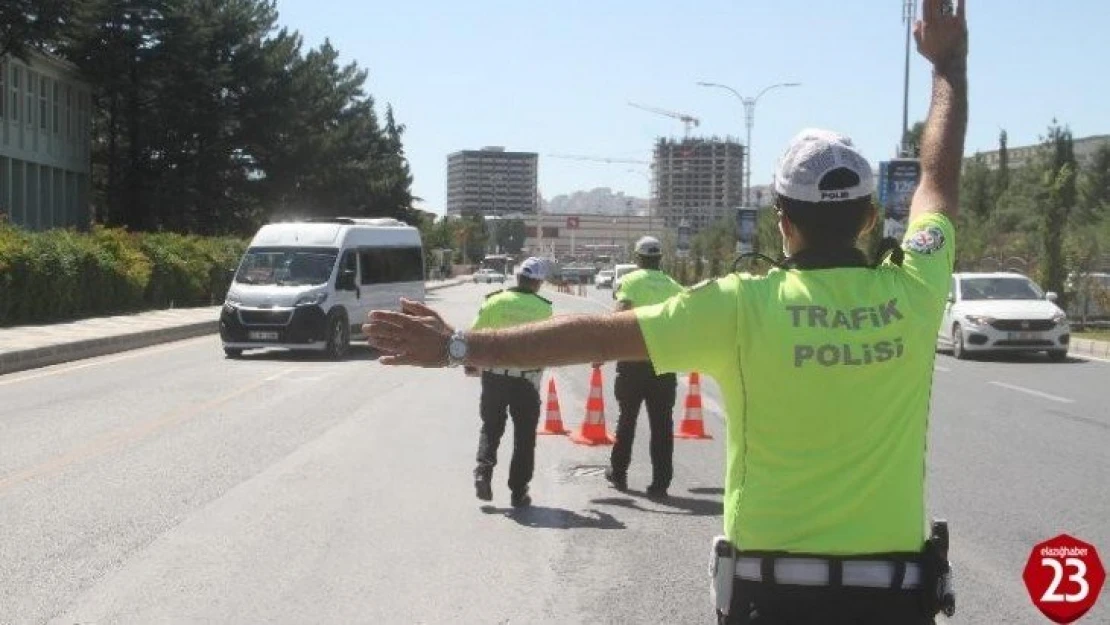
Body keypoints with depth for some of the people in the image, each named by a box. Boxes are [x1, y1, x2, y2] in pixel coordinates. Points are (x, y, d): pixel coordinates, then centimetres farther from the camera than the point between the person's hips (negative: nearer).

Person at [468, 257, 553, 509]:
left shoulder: (495, 301, -5)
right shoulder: (543, 309, -5)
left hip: (494, 375, 1)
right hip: (527, 378, -1)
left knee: (491, 427, 17)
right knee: (524, 436, 10)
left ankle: (483, 470, -3)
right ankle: (518, 491, 10)